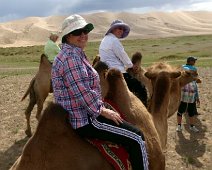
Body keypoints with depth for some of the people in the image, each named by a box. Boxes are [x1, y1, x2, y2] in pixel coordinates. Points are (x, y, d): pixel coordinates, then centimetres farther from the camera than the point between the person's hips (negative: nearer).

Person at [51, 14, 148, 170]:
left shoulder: (75, 54, 13)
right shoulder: (71, 57, -20)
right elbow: (82, 93, -25)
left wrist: (101, 107, 17)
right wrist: (103, 111, -14)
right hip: (83, 120, -11)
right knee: (136, 138, -8)